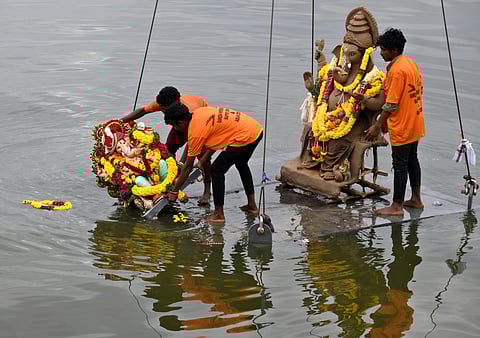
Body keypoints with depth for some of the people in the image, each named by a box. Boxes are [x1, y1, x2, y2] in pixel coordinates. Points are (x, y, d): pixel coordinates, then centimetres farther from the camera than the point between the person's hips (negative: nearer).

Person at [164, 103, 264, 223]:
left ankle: (219, 214, 6)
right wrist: (202, 160, 22)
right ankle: (252, 205, 41)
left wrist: (174, 191, 1)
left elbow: (188, 167, -7)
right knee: (241, 165, 32)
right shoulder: (200, 112, 9)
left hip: (245, 137, -10)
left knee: (216, 171, -1)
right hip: (257, 129, 10)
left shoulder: (195, 132, -13)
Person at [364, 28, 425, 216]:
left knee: (400, 164, -3)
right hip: (415, 123, 9)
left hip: (402, 126, -9)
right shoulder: (411, 63, 7)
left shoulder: (397, 70, -22)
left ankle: (396, 207, 4)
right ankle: (416, 199, 28)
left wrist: (377, 126, -17)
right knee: (412, 160, 18)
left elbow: (391, 104, -22)